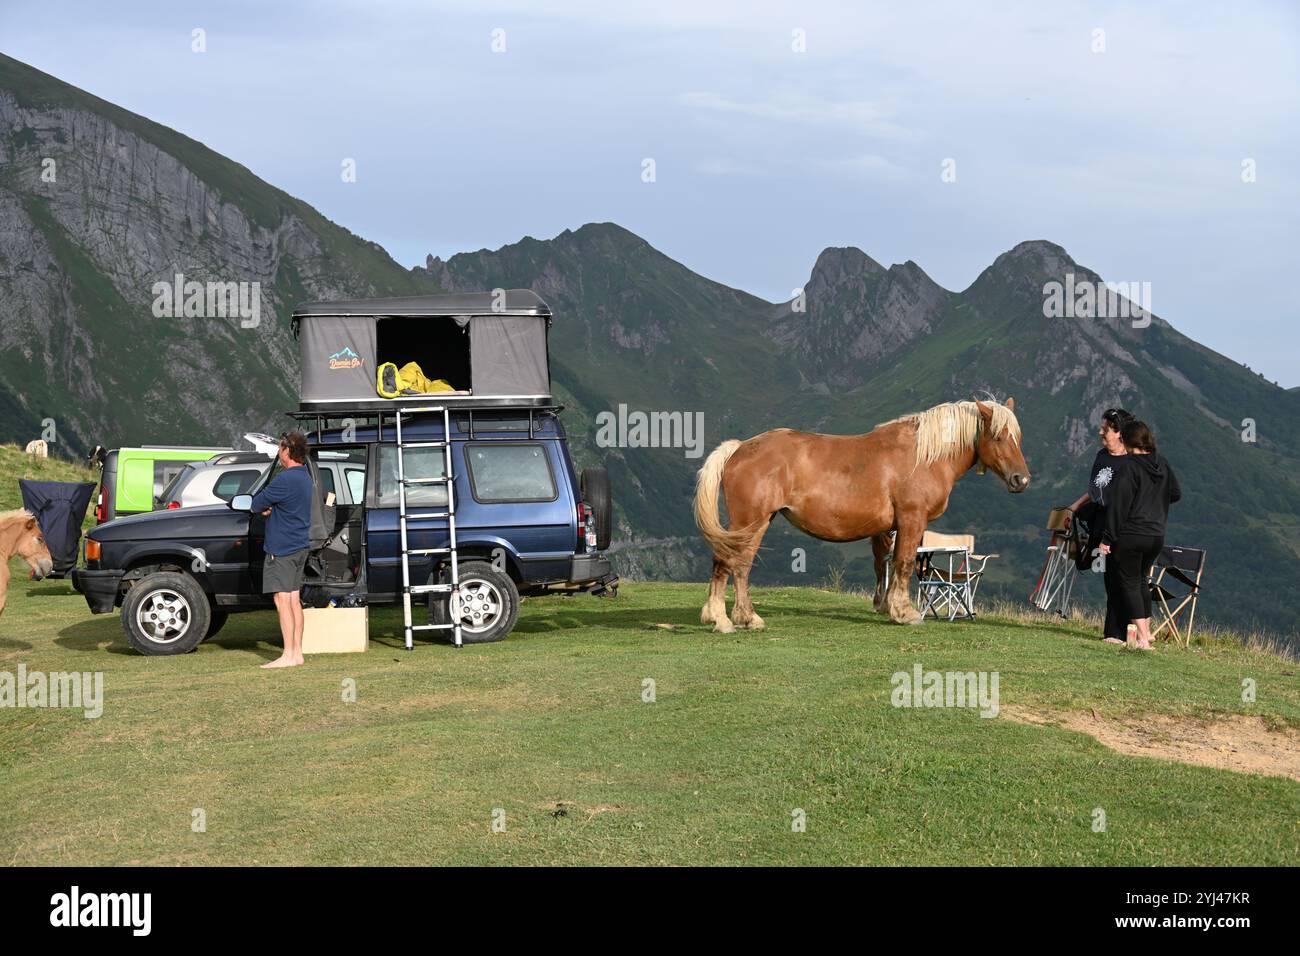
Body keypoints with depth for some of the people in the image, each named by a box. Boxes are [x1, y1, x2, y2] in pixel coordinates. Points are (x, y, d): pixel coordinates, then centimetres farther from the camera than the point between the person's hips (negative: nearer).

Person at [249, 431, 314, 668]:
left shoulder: (286, 480, -19)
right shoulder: (304, 476, 13)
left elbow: (256, 504, -13)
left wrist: (262, 506, 8)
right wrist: (268, 507, -5)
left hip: (282, 549, -9)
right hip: (300, 546, 9)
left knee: (282, 600, -8)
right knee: (294, 600, 11)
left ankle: (289, 655, -10)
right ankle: (297, 653, 12)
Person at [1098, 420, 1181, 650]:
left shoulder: (1128, 467, -15)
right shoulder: (1162, 465, 6)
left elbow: (1118, 505, -17)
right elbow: (1176, 493, 19)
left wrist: (1107, 538, -13)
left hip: (1130, 536, -7)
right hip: (1157, 536, 7)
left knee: (1130, 584, 1)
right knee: (1141, 580, 23)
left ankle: (1143, 639, -5)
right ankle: (1146, 630, 29)